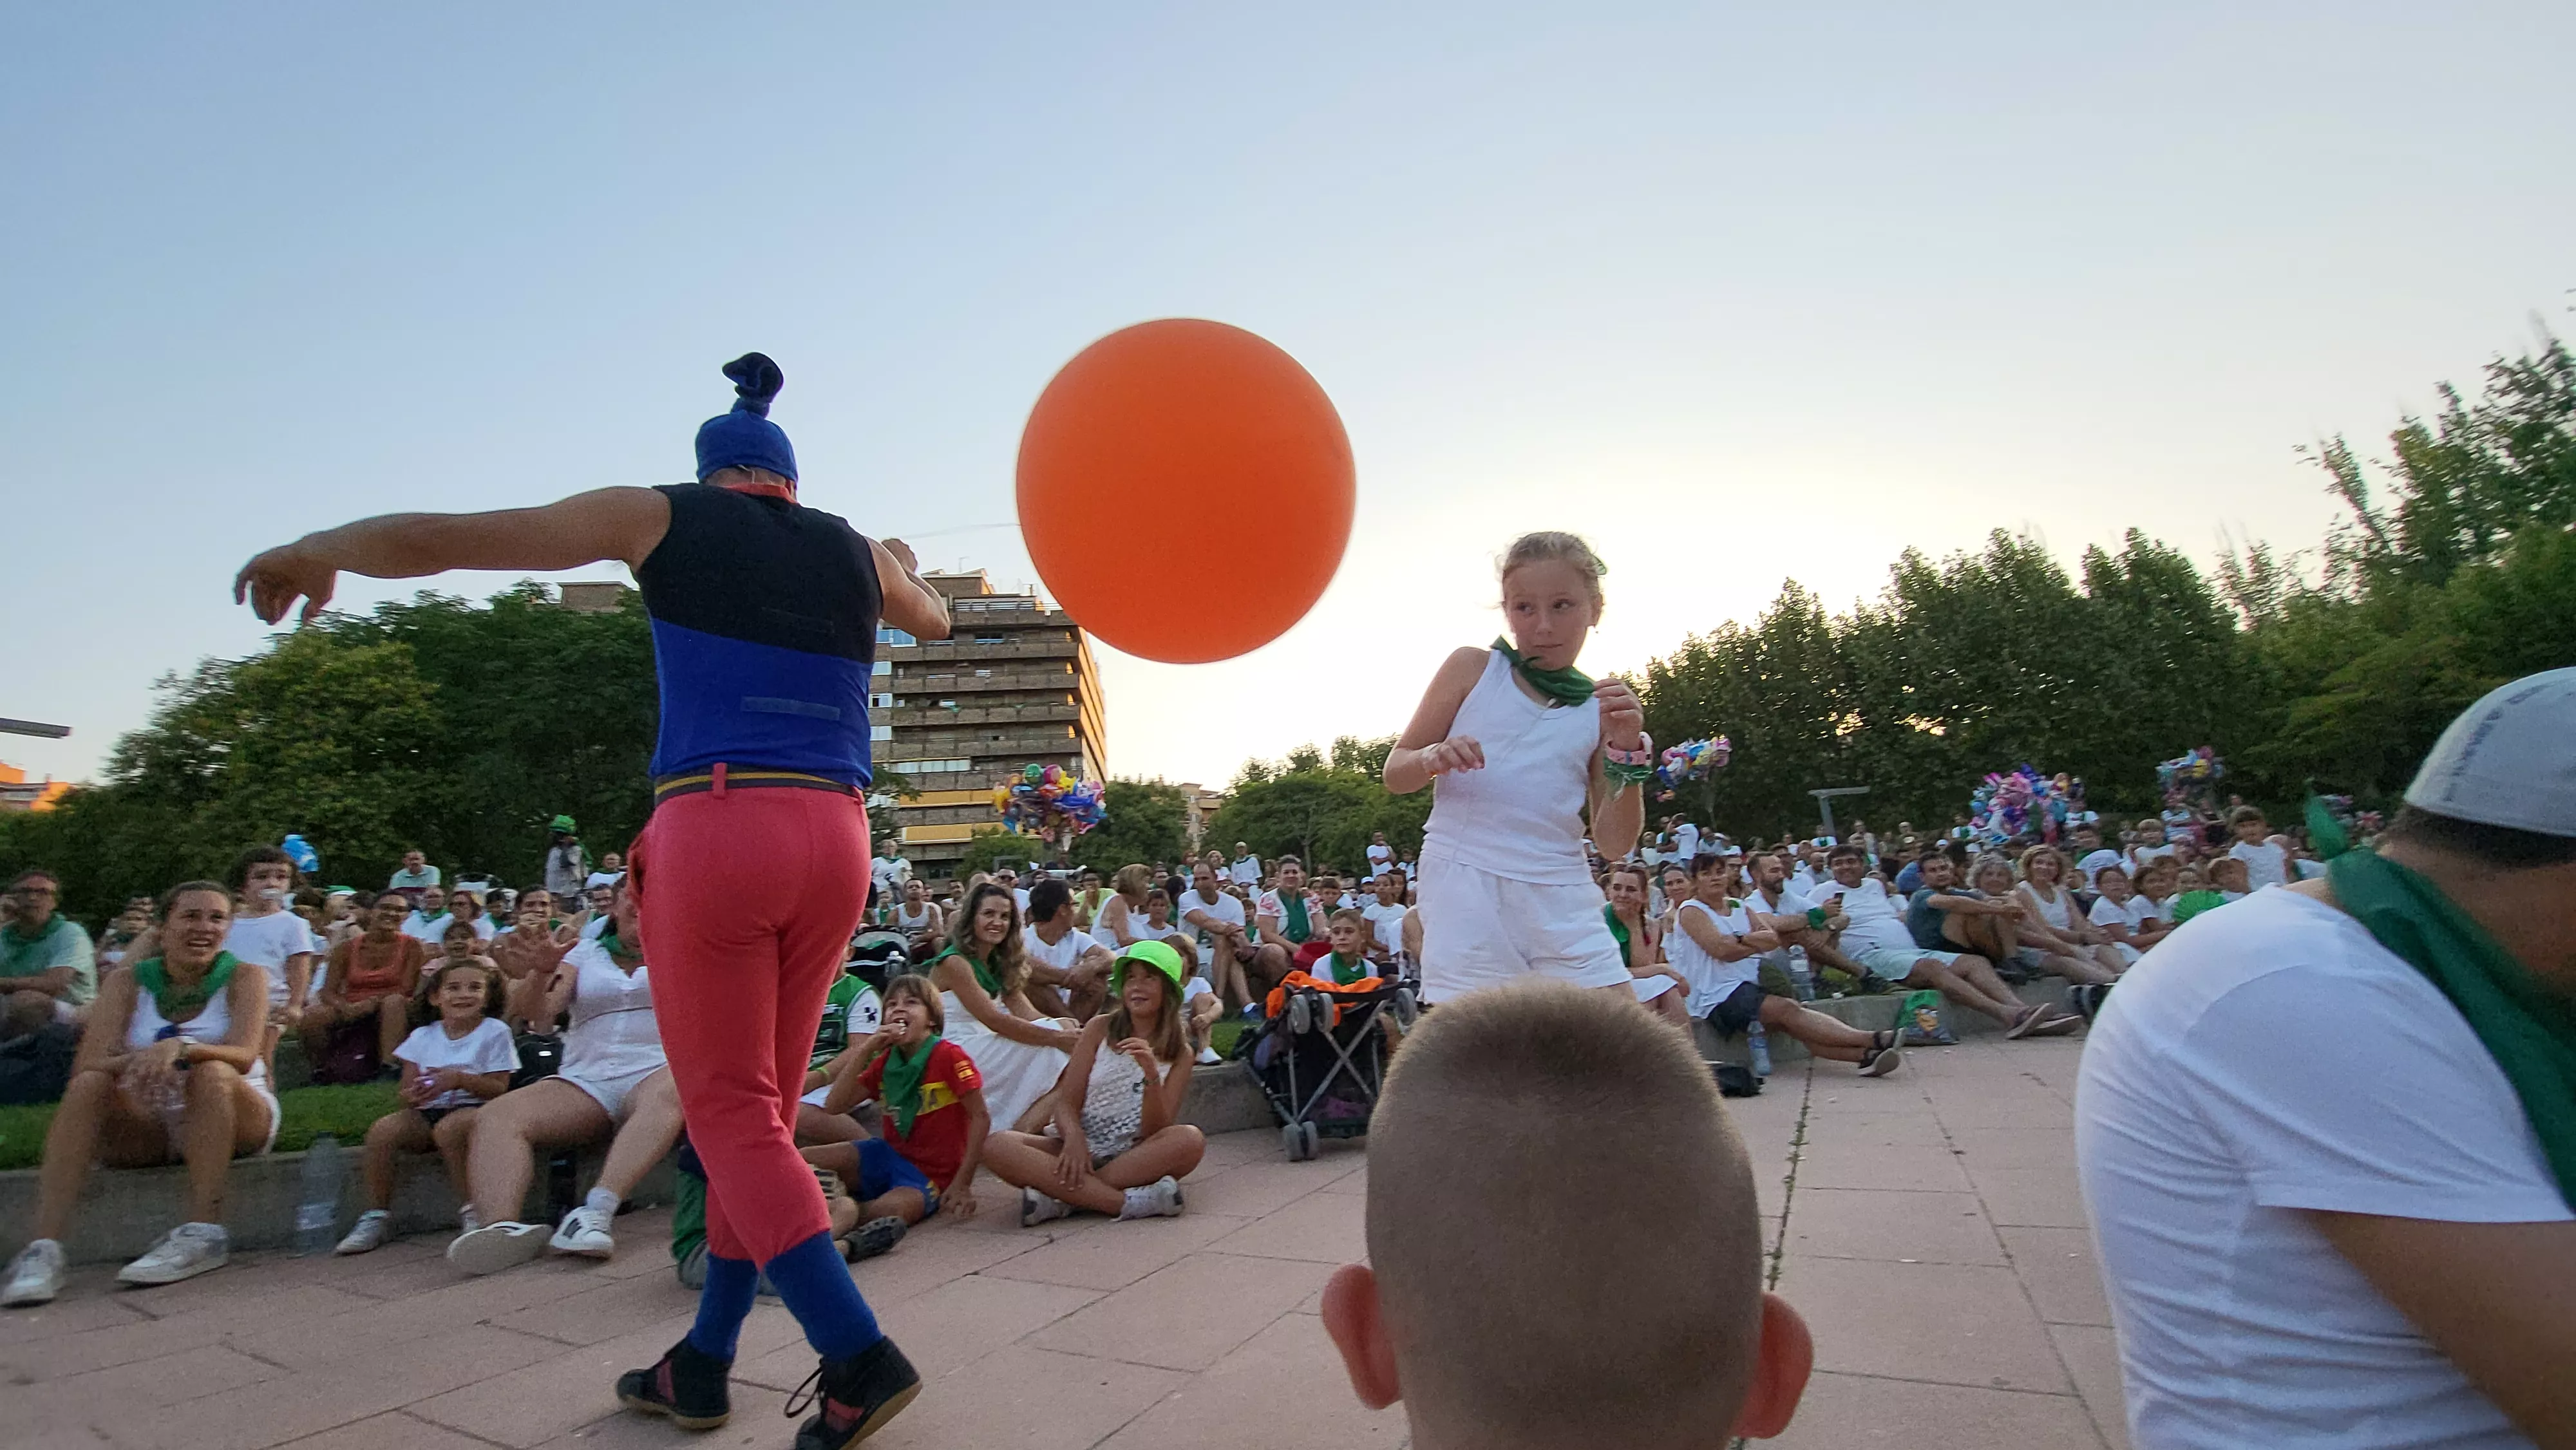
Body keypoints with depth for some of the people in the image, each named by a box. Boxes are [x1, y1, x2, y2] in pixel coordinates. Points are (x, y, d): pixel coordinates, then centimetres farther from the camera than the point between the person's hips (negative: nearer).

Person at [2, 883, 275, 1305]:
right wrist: (136, 1061, -34)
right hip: (148, 1126, 3)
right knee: (90, 1085, -22)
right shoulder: (127, 981, 3)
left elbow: (244, 1055, -20)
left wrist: (181, 1048, -40)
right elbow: (87, 1064, -11)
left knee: (211, 1072, -31)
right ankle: (44, 1248, -28)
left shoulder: (244, 977, -3)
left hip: (231, 1119, -2)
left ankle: (203, 1234, -32)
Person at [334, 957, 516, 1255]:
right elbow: (407, 1091, 9)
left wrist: (459, 1079, -19)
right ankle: (376, 1216, -7)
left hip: (472, 1108, -4)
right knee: (381, 1130, -23)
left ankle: (472, 1212, -23)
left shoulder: (495, 1032, 2)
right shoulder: (423, 1037, 12)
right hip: (427, 1112, 4)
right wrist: (413, 1095, -15)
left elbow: (499, 1087, -5)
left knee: (448, 1127, -36)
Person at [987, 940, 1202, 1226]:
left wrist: (1152, 1075, -23)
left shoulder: (1180, 1053, 4)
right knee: (998, 1146, -26)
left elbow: (1155, 1134, -6)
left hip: (1134, 1158, -1)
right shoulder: (1101, 1029, 6)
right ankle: (1131, 1202, -32)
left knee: (1191, 1139, -32)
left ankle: (1061, 1197, -29)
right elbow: (1066, 1102, 0)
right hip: (1081, 1147, 1)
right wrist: (1074, 1137, -23)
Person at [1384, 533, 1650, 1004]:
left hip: (1563, 899, 3)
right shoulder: (1472, 669, 2)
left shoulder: (1603, 707, 7)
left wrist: (1627, 753, -10)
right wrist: (1433, 759, -18)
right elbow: (1395, 775, 4)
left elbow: (1615, 844, 5)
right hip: (1466, 890, -2)